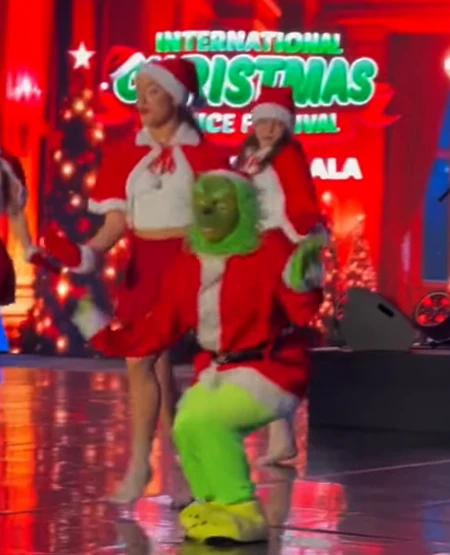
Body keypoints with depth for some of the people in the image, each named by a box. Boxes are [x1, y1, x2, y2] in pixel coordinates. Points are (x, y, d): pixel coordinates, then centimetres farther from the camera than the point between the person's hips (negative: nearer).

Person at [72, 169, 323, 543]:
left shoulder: (270, 249, -13)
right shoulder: (187, 266, 5)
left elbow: (303, 312, -22)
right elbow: (158, 331, 8)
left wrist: (302, 277, -40)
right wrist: (101, 332, 6)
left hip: (270, 369, -6)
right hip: (217, 371, 6)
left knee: (201, 421, -25)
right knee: (187, 429, -17)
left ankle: (242, 511, -8)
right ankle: (219, 506, 7)